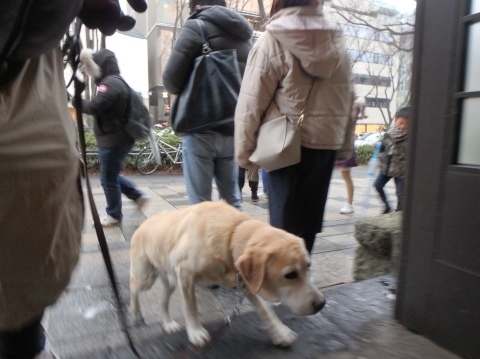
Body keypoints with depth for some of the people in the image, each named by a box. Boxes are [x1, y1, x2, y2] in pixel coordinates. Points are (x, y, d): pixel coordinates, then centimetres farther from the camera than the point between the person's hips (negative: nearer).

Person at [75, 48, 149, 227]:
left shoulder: (111, 83, -17)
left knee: (108, 179, 1)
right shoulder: (114, 82, 17)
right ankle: (138, 196, 26)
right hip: (116, 138, 11)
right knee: (111, 175, 21)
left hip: (113, 140, -11)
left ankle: (114, 215, 15)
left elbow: (94, 107, -25)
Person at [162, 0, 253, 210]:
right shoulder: (244, 35, 17)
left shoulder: (196, 27, -1)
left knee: (200, 203, 2)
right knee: (232, 200, 14)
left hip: (203, 128, -6)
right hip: (233, 129, 6)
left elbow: (171, 79, -8)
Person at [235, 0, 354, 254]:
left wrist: (244, 149, -2)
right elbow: (348, 98, 11)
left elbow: (252, 102, -9)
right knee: (309, 215, 15)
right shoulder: (337, 40, 10)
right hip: (327, 141, 5)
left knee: (285, 217, 4)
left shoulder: (272, 41, -5)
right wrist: (345, 146, 16)